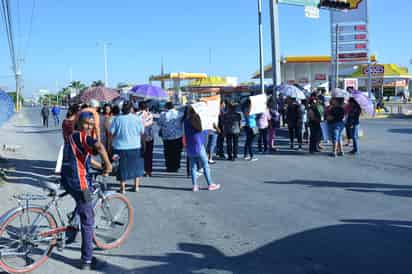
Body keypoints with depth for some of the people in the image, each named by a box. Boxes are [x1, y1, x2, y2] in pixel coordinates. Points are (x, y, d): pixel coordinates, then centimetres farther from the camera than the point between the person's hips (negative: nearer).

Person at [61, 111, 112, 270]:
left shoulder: (73, 137, 17)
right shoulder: (82, 137, -14)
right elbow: (100, 147, -34)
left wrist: (101, 167, 27)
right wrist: (108, 165, -22)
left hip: (68, 181, 9)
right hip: (79, 183, -9)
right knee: (88, 221, -1)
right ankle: (87, 261, 6)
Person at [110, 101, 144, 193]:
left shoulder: (117, 119, -7)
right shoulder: (137, 119, -5)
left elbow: (111, 133, -5)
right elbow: (142, 133, 2)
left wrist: (111, 144, 10)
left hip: (120, 147, -1)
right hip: (135, 147, 1)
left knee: (122, 168, 9)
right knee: (136, 166, 16)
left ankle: (122, 188, 13)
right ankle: (136, 186, 22)